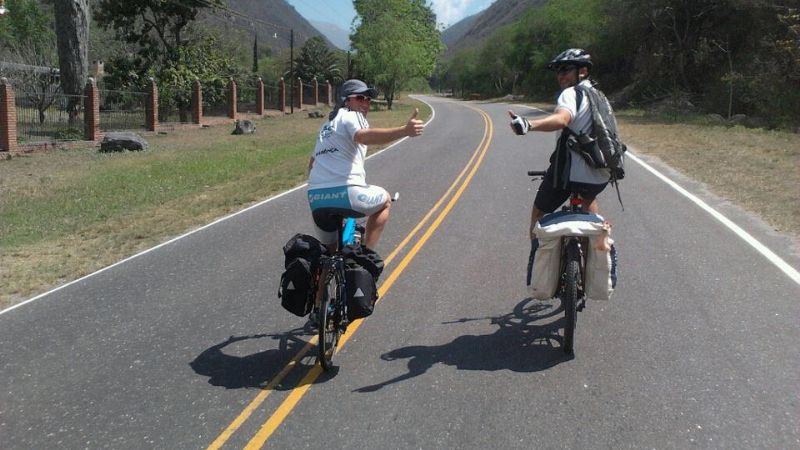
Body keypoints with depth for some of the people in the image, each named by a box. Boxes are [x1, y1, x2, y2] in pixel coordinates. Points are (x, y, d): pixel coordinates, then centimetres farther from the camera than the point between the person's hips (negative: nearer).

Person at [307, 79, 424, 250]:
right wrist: (405, 130, -35)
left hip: (316, 198, 7)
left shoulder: (327, 125, 28)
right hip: (346, 193, -7)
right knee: (385, 200, 23)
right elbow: (363, 136, -22)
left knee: (329, 252, 24)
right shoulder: (352, 116, 3)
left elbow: (312, 162, 36)